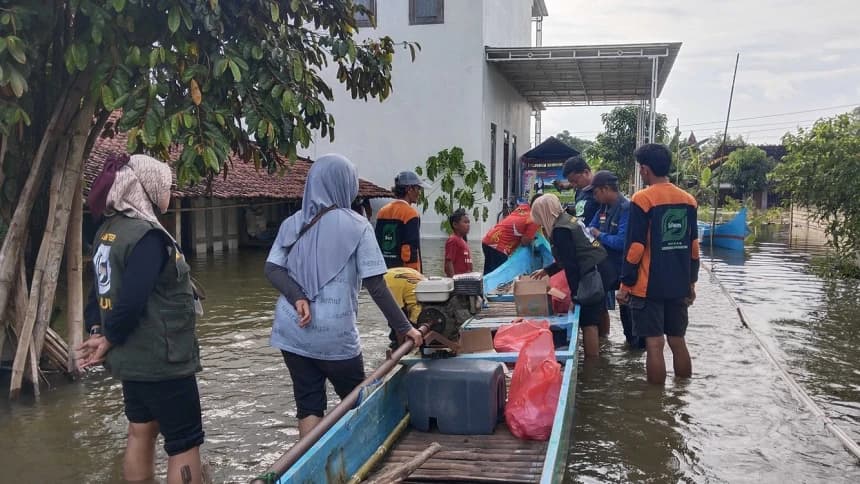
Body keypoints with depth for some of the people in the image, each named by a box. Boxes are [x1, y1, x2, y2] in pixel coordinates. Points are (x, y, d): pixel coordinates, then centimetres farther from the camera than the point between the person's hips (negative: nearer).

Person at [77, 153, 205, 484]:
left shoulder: (108, 230, 8)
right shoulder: (146, 235, -23)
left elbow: (103, 287, 10)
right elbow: (131, 301, -27)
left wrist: (96, 330, 0)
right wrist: (109, 340, -12)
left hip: (134, 356, 9)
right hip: (160, 358, -9)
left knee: (141, 431, 21)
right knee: (185, 442, 2)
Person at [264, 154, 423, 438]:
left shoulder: (293, 223, 8)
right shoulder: (356, 226, -5)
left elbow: (272, 269, -2)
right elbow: (376, 285, -9)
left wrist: (297, 299, -12)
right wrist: (404, 328, -4)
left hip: (293, 330, 4)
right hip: (334, 333, -4)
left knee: (308, 404, 9)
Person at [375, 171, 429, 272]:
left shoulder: (382, 212, 10)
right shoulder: (410, 213, -11)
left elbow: (377, 245, 13)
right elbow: (413, 249, -15)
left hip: (384, 271, 7)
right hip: (405, 271, -7)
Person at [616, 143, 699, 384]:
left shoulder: (643, 199, -12)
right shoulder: (688, 199, 6)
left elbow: (635, 247, -14)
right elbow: (694, 246, 11)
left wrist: (625, 284, -6)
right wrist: (691, 282, 19)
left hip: (648, 286, -6)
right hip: (679, 286, 6)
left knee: (654, 344, -1)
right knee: (678, 341, 14)